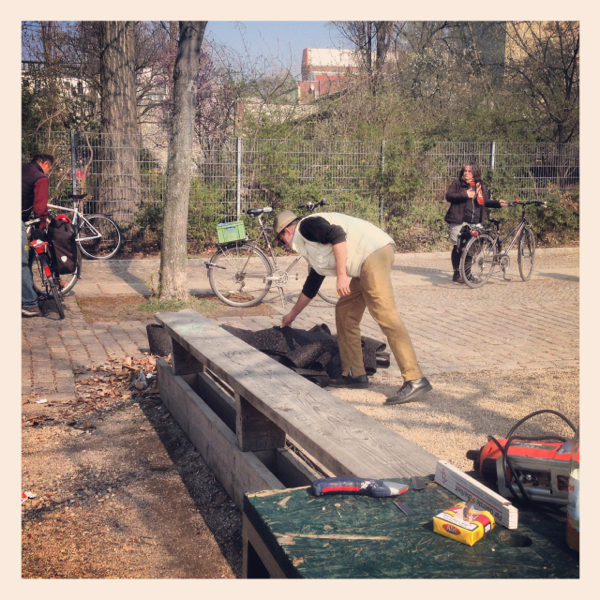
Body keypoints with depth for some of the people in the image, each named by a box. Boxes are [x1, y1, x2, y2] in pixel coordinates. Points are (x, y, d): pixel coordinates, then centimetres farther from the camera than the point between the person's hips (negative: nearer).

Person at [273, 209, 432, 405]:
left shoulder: (306, 226, 2)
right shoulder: (309, 247, 30)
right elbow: (311, 286, 40)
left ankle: (415, 380, -23)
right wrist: (292, 314, 50)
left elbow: (337, 234, -17)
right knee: (345, 312, 15)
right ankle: (355, 374, 18)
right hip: (364, 265, 10)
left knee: (384, 314, -18)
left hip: (374, 251, -10)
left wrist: (342, 274, -19)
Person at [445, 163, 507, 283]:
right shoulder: (457, 183, 3)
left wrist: (498, 203, 7)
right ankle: (457, 273, 4)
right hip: (458, 221, -4)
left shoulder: (481, 186, 17)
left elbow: (486, 201, 22)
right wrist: (465, 194, -15)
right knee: (458, 247, -5)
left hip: (474, 223, 4)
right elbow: (448, 196, -8)